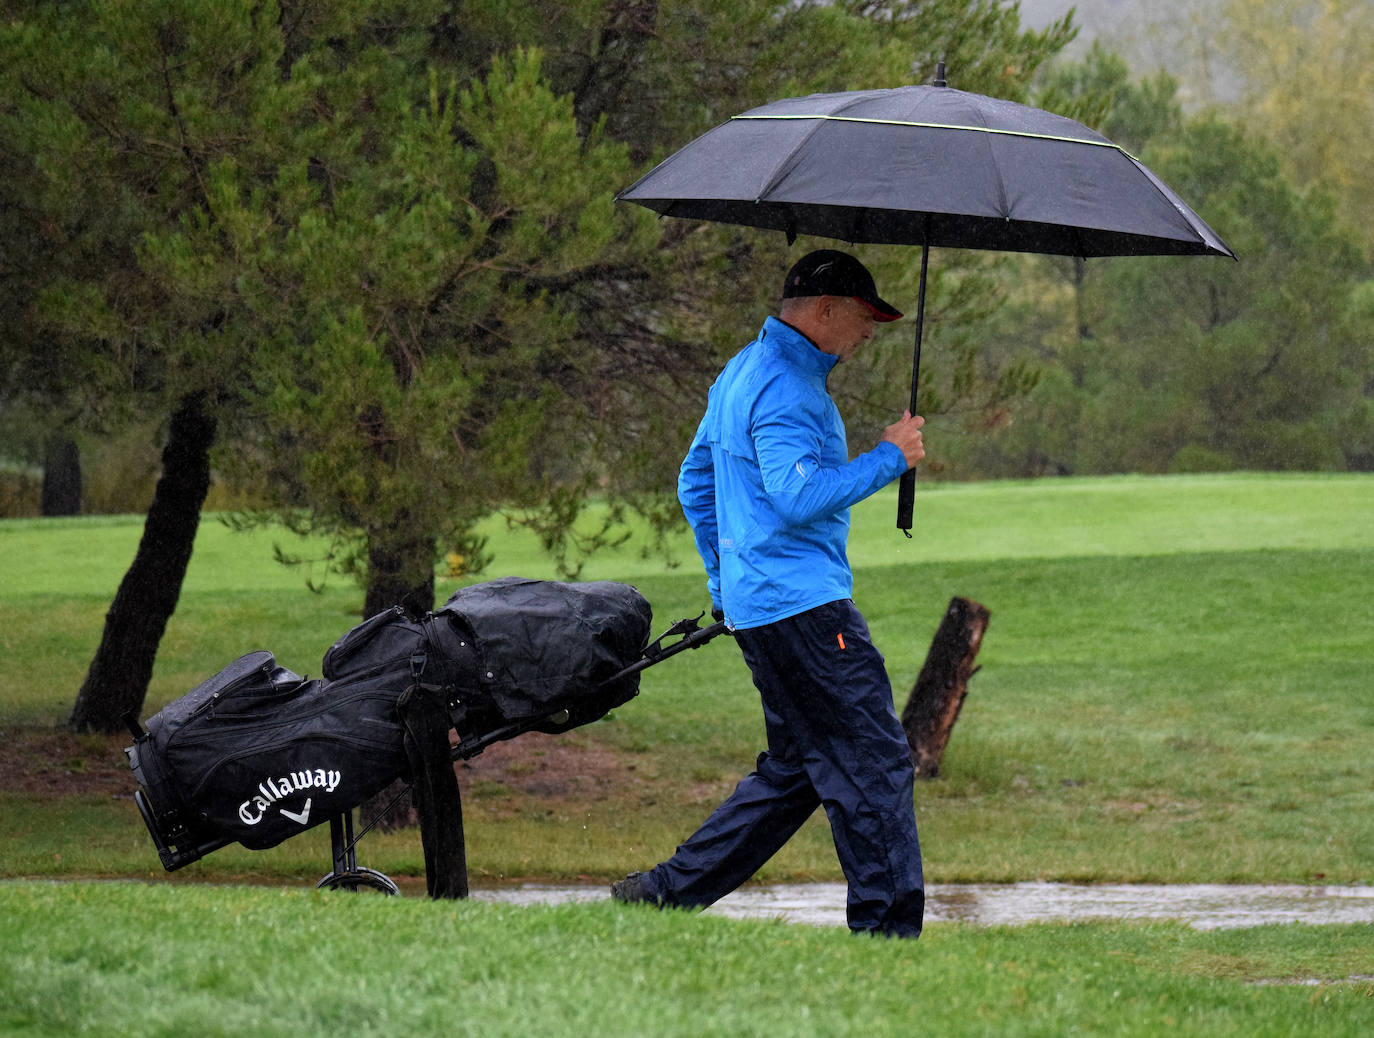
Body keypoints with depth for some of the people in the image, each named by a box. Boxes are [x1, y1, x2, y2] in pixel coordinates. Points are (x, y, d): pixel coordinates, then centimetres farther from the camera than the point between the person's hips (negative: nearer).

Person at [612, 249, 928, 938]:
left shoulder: (743, 373, 19)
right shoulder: (785, 388, -15)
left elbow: (694, 480, 27)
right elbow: (799, 496, -25)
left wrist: (725, 581, 29)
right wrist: (889, 459, -16)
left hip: (754, 598, 11)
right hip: (802, 605, -11)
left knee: (795, 768, 14)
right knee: (874, 760, -9)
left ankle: (668, 892, 14)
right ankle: (887, 929, -10)